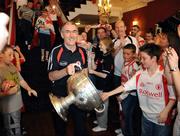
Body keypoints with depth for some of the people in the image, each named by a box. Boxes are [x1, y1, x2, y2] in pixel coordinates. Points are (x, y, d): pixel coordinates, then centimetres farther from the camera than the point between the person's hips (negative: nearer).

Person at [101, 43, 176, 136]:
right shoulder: (139, 74, -3)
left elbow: (173, 96, -12)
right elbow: (125, 86, -2)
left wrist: (165, 111, -17)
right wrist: (109, 94, -5)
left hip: (162, 119, -4)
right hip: (146, 117, 5)